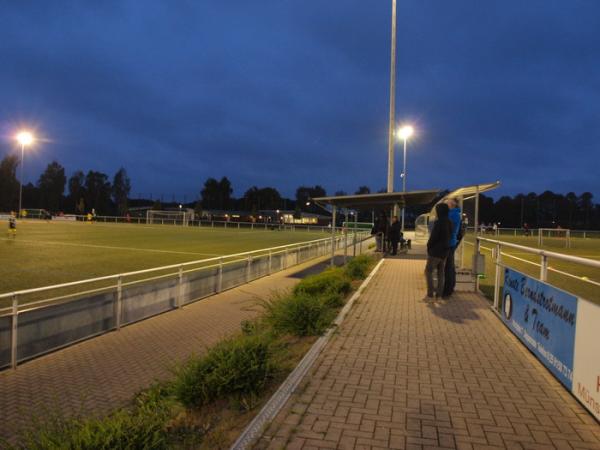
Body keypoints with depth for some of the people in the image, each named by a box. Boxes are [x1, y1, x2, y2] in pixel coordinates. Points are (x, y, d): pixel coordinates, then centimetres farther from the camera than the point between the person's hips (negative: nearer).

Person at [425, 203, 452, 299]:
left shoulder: (438, 222, -19)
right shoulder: (449, 223, 5)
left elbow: (433, 237, -17)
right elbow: (449, 236, 12)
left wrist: (429, 247, -3)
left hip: (435, 251, -7)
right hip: (444, 251, 7)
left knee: (428, 271, 2)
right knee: (441, 272, 14)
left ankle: (430, 293, -1)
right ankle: (439, 292, 15)